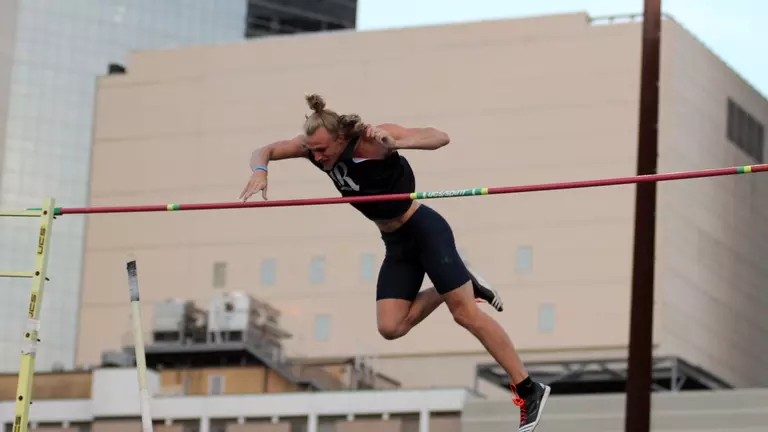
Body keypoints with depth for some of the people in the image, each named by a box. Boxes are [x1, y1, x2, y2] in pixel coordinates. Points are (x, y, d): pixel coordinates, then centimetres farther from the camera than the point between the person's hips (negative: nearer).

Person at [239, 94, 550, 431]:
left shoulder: (371, 139, -24)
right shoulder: (316, 144, -7)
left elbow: (440, 137, -33)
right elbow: (264, 151, 2)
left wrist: (394, 143, -50)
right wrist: (260, 171, -22)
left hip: (425, 230, -7)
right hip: (396, 245, 7)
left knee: (466, 314, -9)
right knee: (390, 328, -2)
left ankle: (529, 390, -2)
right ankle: (463, 284, 16)